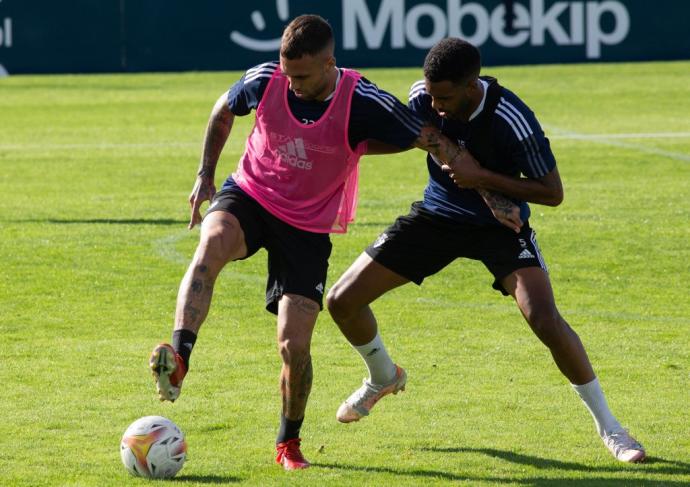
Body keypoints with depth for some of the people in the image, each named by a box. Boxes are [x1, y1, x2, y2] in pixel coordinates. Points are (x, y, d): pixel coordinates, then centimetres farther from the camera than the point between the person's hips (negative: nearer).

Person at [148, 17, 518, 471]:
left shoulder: (362, 103, -20)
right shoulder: (264, 80, -13)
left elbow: (437, 141, -14)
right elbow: (224, 110, 11)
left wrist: (493, 197, -16)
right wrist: (206, 174, 9)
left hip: (307, 228, -1)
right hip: (248, 196, 1)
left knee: (295, 345, -9)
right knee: (213, 242, -37)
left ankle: (289, 442, 18)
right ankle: (178, 359, -47)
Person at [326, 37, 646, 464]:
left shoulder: (512, 121, -31)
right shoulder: (424, 97, -16)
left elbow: (552, 193, -22)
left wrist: (482, 177, -30)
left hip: (500, 223, -5)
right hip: (438, 216, 5)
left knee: (545, 320, -27)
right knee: (343, 301, -2)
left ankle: (608, 427, -9)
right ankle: (383, 378, 33)